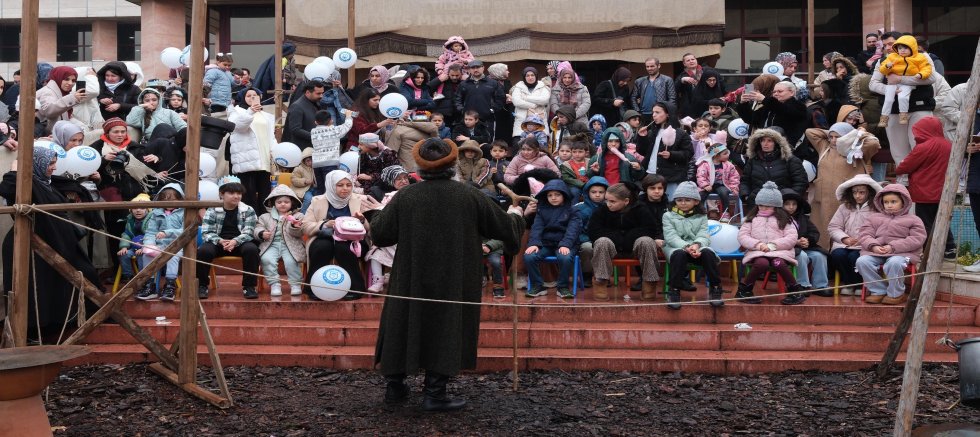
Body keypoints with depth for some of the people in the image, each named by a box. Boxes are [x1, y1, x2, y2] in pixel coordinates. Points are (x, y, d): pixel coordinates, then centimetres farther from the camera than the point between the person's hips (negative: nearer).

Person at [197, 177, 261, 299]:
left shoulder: (248, 211, 2)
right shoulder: (212, 210, 2)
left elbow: (248, 233, -7)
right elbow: (206, 233, -5)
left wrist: (235, 241, -28)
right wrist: (220, 241, -26)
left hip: (240, 243, 0)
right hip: (218, 243, 0)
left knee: (251, 249, -32)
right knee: (203, 250, -30)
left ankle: (249, 286, -19)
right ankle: (202, 286, -10)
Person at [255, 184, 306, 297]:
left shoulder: (298, 216, 12)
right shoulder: (265, 217, 20)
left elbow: (299, 233, 0)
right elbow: (258, 228, 12)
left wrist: (294, 227, -23)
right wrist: (262, 234, -12)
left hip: (290, 244, -2)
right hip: (271, 244, 2)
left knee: (291, 261, -30)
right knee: (266, 259, -29)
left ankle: (296, 284, -13)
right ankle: (274, 284, -21)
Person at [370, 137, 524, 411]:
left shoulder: (405, 197, -8)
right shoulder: (470, 196, -8)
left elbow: (379, 234, -2)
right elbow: (504, 227, 0)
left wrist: (382, 213, 19)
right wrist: (516, 215, 22)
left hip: (412, 280, 2)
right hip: (454, 282, -1)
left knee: (404, 326, 16)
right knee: (445, 330, 9)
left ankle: (394, 386, 25)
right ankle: (435, 393, 9)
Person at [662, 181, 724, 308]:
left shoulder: (701, 217, 16)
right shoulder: (668, 216, 9)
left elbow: (703, 235, 0)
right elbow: (671, 237, -7)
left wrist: (696, 245, -25)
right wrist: (686, 247, -26)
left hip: (697, 247, 2)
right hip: (676, 247, -2)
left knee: (708, 253, -32)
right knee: (679, 254, -38)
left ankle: (715, 289, -19)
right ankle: (674, 290, -30)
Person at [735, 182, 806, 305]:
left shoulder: (784, 219, 11)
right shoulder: (751, 218, 15)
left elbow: (792, 238, 0)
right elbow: (742, 236, 6)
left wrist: (772, 245, -12)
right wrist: (758, 244, -12)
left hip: (779, 251, 0)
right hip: (757, 252, 0)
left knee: (778, 263, -36)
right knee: (762, 263, -36)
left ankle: (796, 291, -15)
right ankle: (744, 289, -15)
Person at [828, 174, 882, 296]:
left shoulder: (876, 209, 0)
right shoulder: (844, 207, 13)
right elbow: (833, 227, 8)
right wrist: (845, 238, -8)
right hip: (844, 244, 3)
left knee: (854, 257, -32)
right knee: (837, 255, -27)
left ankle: (858, 284, -1)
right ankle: (848, 283, -2)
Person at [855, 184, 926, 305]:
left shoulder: (913, 220, 10)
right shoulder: (874, 217, 20)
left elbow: (917, 239, -4)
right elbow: (865, 235, 11)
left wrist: (893, 247, -15)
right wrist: (873, 246, -13)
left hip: (902, 253, -3)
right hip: (876, 252, 4)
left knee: (894, 263, -38)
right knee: (862, 261, -26)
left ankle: (896, 294, -14)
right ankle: (879, 291, -12)